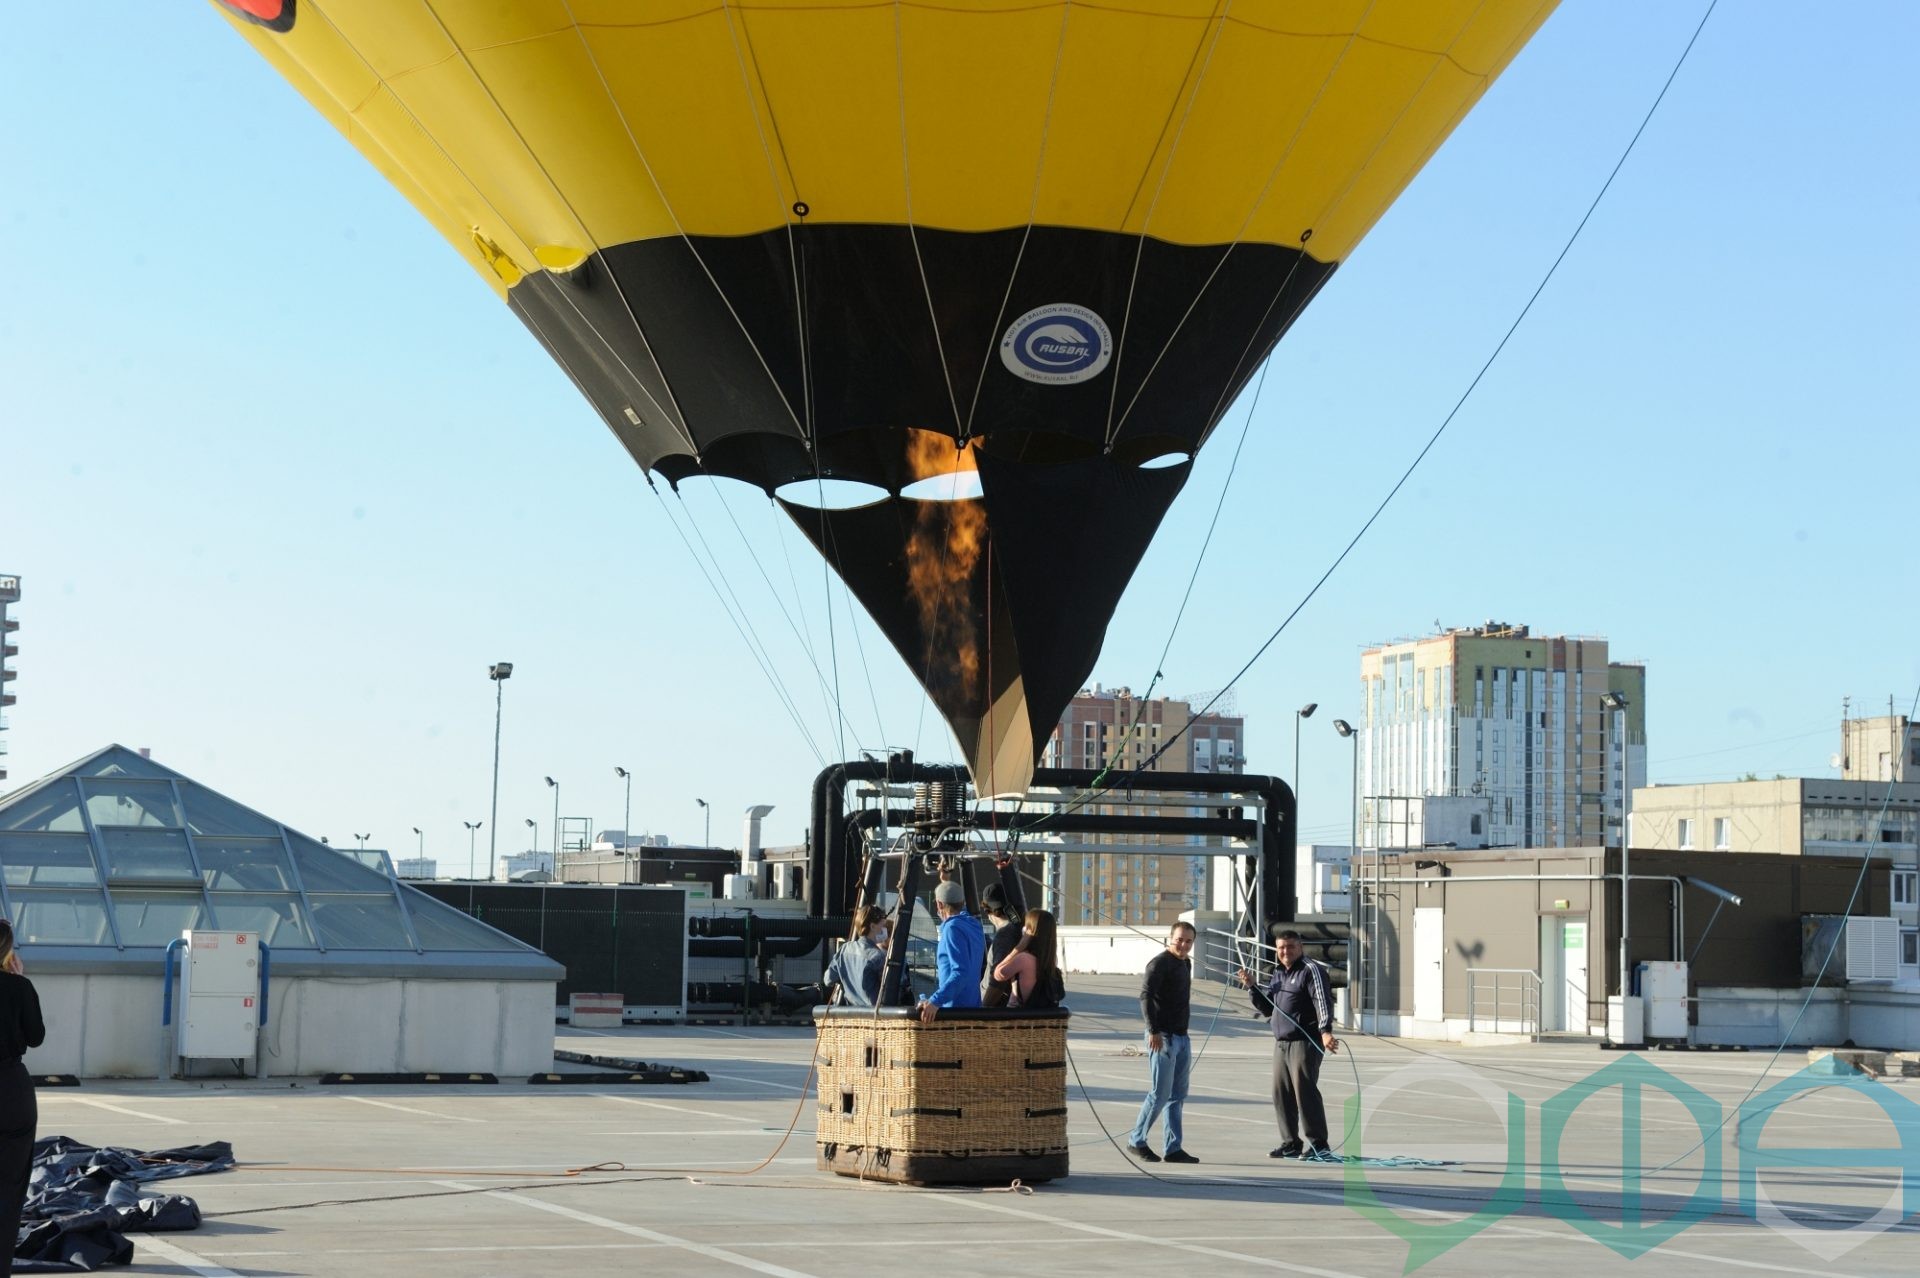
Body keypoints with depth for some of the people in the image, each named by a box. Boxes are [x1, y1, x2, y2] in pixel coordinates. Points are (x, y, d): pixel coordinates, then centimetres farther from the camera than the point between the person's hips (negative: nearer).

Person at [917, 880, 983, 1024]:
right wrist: (946, 882, 49)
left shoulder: (953, 928, -16)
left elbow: (961, 972, -26)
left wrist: (935, 1001, -35)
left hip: (955, 1007, -9)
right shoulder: (973, 924, 11)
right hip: (972, 1006, 9)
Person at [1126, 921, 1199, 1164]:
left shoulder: (1186, 963, 16)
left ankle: (1173, 1148, 13)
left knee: (1177, 1095, 9)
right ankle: (1137, 1141, 6)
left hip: (1181, 1037, 9)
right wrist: (1154, 1030, -26)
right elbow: (1145, 995, -21)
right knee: (1160, 1094, -7)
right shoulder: (1160, 963, -11)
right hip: (1163, 1037, -9)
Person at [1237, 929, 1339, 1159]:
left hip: (1304, 1042, -8)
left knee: (1304, 1091, -10)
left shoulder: (1311, 970, -5)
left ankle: (1317, 1143, -5)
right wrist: (1251, 987, 11)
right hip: (1281, 1043, 8)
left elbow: (1323, 1002, -17)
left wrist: (1325, 1031, -30)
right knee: (1281, 1094, 8)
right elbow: (1267, 1009, 26)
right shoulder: (1278, 974, 20)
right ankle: (1291, 1143, 16)